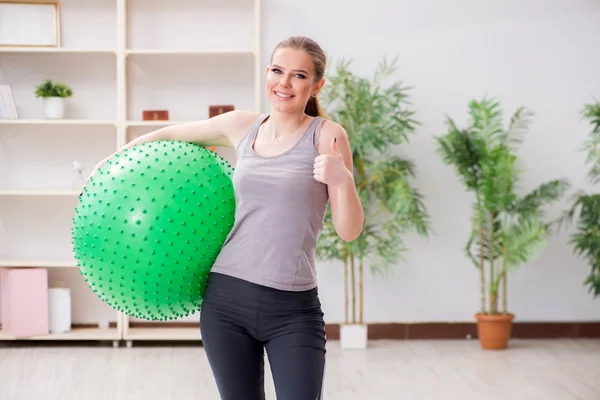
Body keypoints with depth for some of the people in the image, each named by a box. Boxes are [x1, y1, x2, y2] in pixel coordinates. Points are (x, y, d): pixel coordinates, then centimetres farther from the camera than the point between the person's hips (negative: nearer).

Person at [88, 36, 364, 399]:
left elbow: (350, 231, -6)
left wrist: (343, 179, -23)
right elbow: (172, 134, 24)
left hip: (293, 310, -3)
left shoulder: (326, 135, -3)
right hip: (226, 298, 3)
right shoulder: (242, 127, 6)